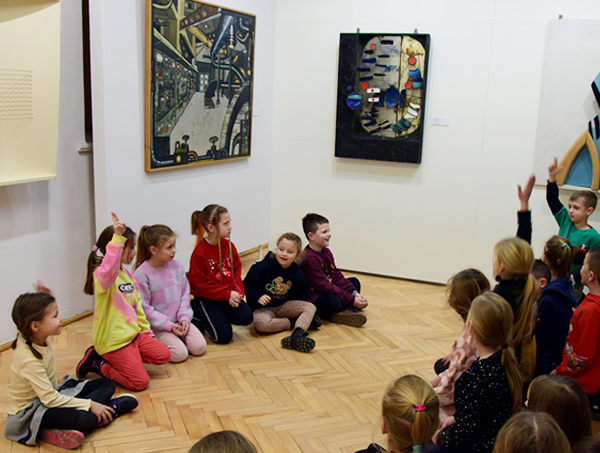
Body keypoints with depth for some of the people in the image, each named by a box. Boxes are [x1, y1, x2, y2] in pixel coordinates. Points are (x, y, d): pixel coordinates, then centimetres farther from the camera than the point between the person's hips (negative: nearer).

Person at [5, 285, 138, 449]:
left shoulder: (36, 338, -6)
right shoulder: (28, 360, -31)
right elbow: (50, 399, -29)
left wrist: (46, 298, 0)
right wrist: (89, 405, -27)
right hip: (28, 413, -10)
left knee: (107, 384, 2)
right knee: (83, 419, -39)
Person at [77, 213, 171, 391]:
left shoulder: (127, 274, 10)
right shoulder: (101, 274, -18)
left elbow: (137, 305, 17)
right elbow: (109, 270, -46)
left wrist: (147, 331, 17)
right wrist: (117, 238, -54)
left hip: (133, 332, 9)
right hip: (113, 340, -9)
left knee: (164, 355, 4)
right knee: (140, 381, -11)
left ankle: (110, 358, 11)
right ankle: (99, 364, 7)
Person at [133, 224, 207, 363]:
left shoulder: (177, 266, 1)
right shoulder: (141, 274, -16)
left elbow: (185, 294, 7)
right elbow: (144, 308, -14)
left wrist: (184, 318, -6)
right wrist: (169, 325, -15)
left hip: (178, 321, 5)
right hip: (157, 325, -5)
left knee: (200, 346, -10)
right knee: (180, 353, -20)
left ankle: (175, 337, 14)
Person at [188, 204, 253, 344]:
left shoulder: (229, 245, 1)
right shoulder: (199, 252, -18)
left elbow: (237, 271, 7)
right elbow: (199, 284, -16)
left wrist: (237, 292, -11)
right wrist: (227, 294, -19)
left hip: (229, 295, 6)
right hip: (207, 298, -6)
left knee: (246, 317, -16)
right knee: (224, 336, -13)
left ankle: (219, 317, 9)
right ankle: (198, 314, 11)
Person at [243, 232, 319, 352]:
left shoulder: (297, 273, 2)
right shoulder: (263, 266, -12)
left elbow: (300, 295, 9)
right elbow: (247, 286, -10)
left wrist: (300, 310, -10)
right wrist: (258, 297, -27)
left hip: (284, 306, 4)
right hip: (263, 308, -4)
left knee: (311, 307, -19)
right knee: (261, 324, -39)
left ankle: (297, 336, -44)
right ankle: (292, 322, -18)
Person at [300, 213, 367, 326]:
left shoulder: (326, 252, 10)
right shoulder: (309, 258, -22)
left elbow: (336, 276, 9)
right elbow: (324, 286, -24)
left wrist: (355, 293, -5)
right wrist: (351, 300, -22)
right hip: (311, 297, -11)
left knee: (354, 282, 14)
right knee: (333, 301, -39)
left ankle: (346, 310, -12)